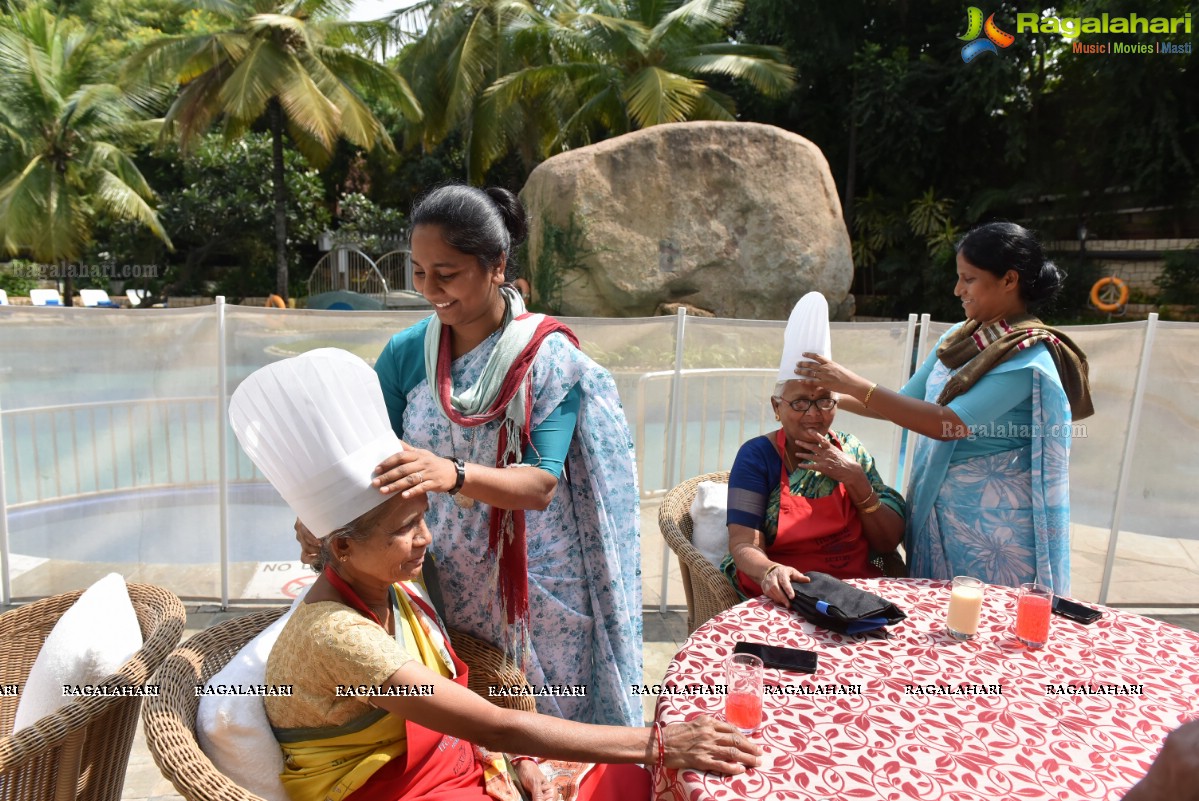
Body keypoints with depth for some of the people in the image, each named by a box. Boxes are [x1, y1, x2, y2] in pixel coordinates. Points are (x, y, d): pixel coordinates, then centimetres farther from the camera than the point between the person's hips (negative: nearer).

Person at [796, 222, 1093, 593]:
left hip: (991, 518, -7)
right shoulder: (961, 336, 5)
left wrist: (854, 384, -26)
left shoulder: (1028, 357, -17)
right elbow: (905, 402, 12)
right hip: (935, 505, 7)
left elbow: (948, 422, -25)